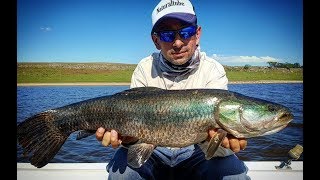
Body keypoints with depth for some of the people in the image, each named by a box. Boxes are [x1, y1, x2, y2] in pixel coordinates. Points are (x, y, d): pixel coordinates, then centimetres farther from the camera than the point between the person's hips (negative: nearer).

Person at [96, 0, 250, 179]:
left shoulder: (213, 70, -13)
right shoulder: (145, 69, -9)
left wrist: (225, 139, -45)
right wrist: (127, 135, -36)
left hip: (194, 150, -1)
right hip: (153, 150, 2)